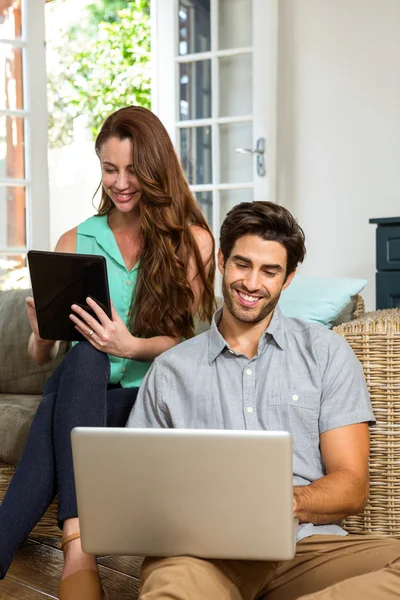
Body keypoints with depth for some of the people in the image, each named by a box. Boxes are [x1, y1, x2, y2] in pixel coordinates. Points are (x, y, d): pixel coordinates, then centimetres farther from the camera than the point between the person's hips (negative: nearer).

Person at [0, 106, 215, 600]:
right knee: (83, 359, -36)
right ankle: (78, 548, -48)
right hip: (83, 385, 2)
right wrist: (42, 333, -15)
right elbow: (40, 357, 10)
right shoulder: (75, 242, 10)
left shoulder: (192, 241, 5)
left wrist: (132, 346, -22)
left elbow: (187, 340, -1)